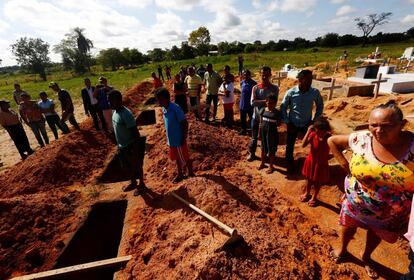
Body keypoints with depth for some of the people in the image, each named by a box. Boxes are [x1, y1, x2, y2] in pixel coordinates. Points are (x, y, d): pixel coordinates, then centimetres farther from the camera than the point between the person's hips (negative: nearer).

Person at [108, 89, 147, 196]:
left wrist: (135, 150, -22)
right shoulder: (115, 112, 2)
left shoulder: (126, 114, -27)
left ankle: (141, 185, 33)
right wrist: (118, 145, 20)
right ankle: (133, 183, 46)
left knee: (137, 166, 12)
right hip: (122, 147, 9)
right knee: (126, 167, 23)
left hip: (131, 146, -9)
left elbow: (135, 133, -25)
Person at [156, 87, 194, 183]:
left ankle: (190, 174, 30)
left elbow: (185, 123, -20)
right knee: (177, 158, 22)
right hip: (171, 139, 8)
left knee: (184, 158, 10)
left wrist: (184, 139, -18)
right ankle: (180, 174, 40)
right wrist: (169, 138, 15)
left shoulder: (175, 108, -23)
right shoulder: (164, 109, 1)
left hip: (179, 139, -7)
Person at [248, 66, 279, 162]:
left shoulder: (274, 88, -6)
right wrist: (265, 101, -24)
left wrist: (259, 102, -21)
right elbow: (252, 102, -16)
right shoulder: (255, 88, -4)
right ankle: (252, 153, 30)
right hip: (256, 116, 1)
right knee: (254, 137, 13)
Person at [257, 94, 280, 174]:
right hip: (263, 132, 4)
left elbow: (279, 123, -1)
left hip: (272, 133, -3)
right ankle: (262, 163, 36)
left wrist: (275, 123, -19)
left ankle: (271, 166, 24)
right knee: (263, 149, 17)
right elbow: (261, 122, 6)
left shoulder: (277, 113, -10)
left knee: (271, 150, 8)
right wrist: (260, 132, 7)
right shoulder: (263, 110, 0)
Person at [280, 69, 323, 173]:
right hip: (293, 124, -1)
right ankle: (290, 164, 32)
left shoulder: (315, 92, -11)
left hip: (307, 124, 1)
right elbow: (283, 107, -5)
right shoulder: (291, 92, -15)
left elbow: (320, 106, 7)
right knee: (290, 145, 9)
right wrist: (287, 122, -8)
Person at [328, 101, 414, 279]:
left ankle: (366, 257, 58)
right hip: (356, 204, 0)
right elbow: (332, 141, -7)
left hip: (391, 213, 1)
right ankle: (342, 249, 55)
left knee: (376, 234, 27)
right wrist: (344, 164, -13)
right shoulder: (362, 139, -21)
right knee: (349, 227, 24)